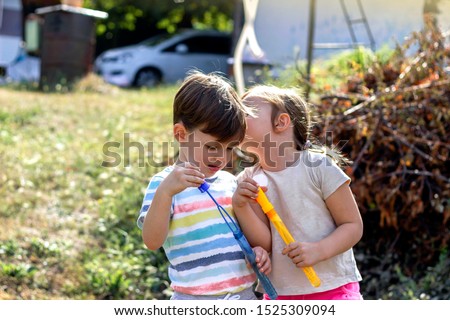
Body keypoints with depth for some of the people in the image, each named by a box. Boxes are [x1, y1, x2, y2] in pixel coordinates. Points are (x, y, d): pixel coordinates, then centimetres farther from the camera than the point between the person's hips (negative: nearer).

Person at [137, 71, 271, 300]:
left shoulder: (230, 182, 10)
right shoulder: (165, 183, -8)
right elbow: (152, 241, -20)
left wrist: (257, 250, 0)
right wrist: (165, 192, -34)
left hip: (245, 295, 6)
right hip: (196, 299, -6)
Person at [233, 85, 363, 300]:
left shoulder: (319, 167, -11)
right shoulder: (248, 181, 1)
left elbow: (353, 225, -7)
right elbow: (264, 243, -5)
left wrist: (319, 250, -24)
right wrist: (240, 206, -20)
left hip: (333, 290, -4)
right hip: (280, 294, 4)